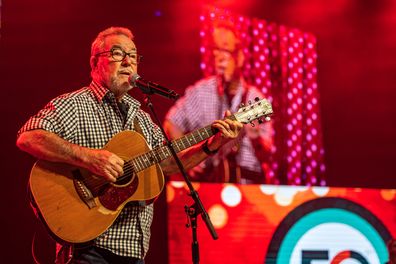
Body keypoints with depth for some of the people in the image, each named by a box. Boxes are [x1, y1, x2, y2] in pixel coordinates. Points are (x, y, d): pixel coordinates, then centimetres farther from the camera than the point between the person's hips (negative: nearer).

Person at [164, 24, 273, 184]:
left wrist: (255, 136, -22)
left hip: (248, 182, 1)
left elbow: (266, 156, -2)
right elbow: (172, 123, 12)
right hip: (208, 179, 0)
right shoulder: (201, 92, 4)